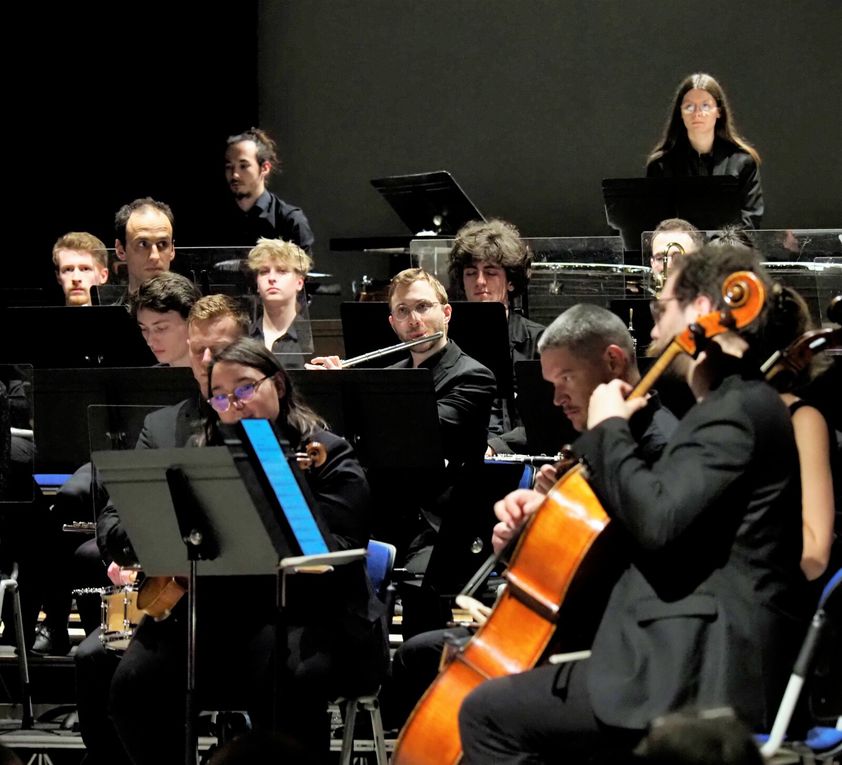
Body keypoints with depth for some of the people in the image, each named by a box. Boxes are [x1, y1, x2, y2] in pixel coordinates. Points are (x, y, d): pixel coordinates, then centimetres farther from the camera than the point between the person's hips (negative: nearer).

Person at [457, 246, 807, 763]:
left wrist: (609, 430, -10)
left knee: (489, 715, -9)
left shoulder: (740, 409, -14)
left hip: (697, 678, -11)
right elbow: (659, 517, 29)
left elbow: (656, 521, -26)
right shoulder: (745, 404, 20)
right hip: (714, 660, 11)